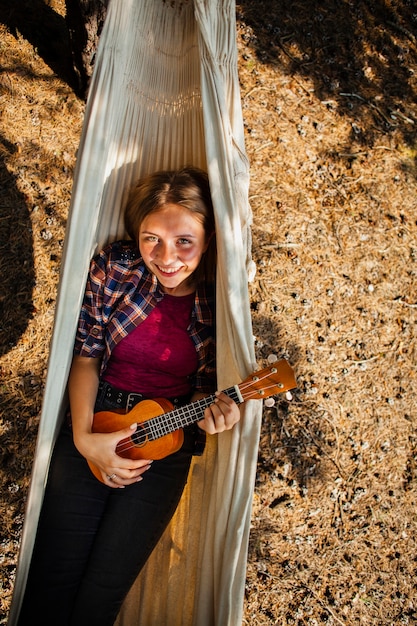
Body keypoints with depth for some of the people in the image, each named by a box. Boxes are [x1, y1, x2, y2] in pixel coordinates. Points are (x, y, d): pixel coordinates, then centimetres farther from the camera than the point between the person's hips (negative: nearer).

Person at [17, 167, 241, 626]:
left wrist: (210, 410, -19)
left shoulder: (218, 302, -8)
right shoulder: (113, 266, -7)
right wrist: (84, 437, -10)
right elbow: (86, 355, -2)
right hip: (91, 428, 1)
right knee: (52, 580, 2)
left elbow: (204, 383, 3)